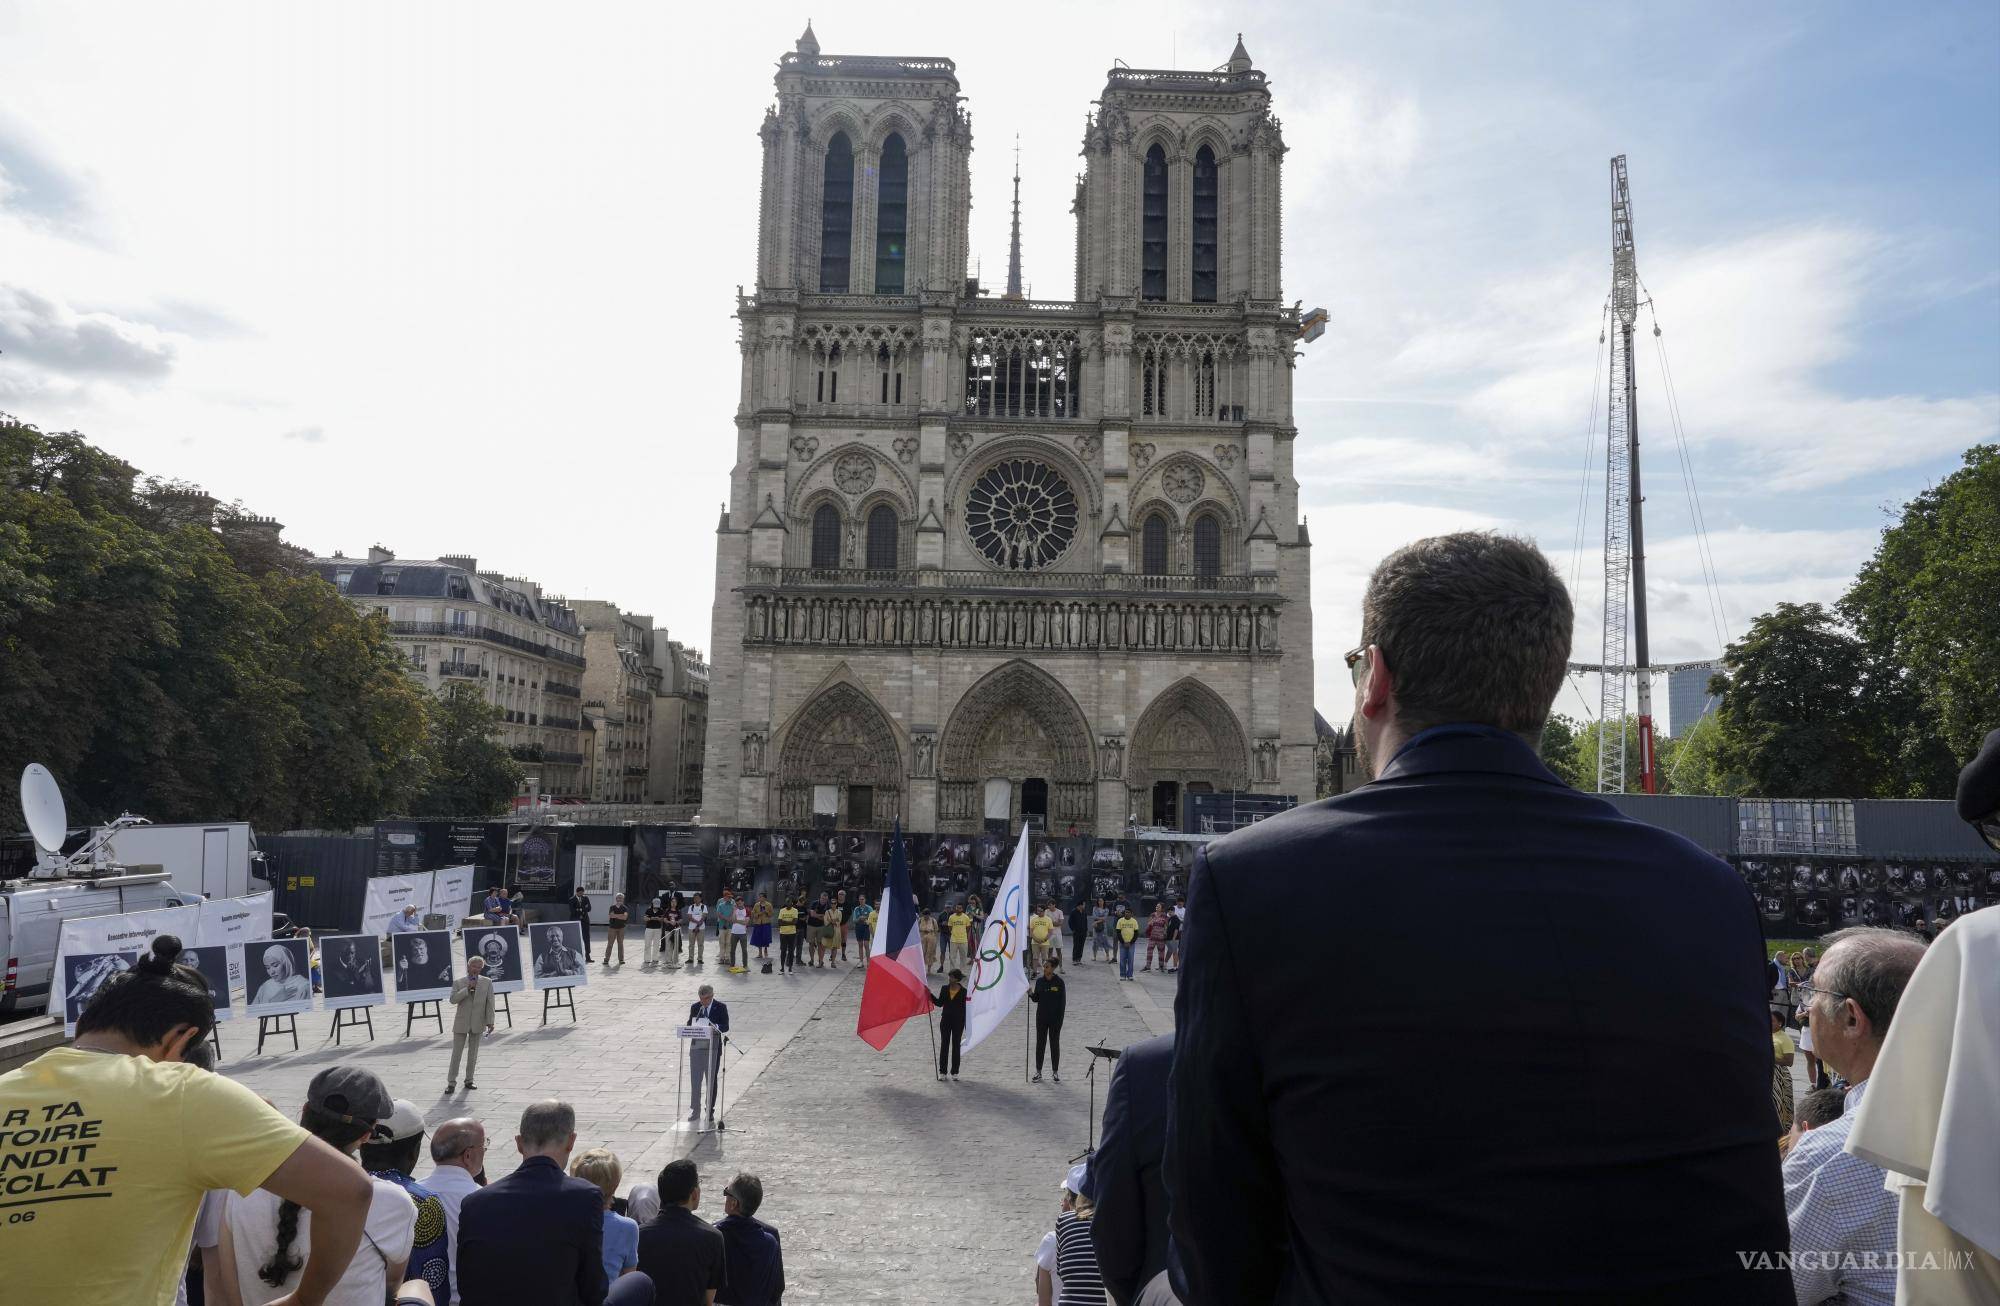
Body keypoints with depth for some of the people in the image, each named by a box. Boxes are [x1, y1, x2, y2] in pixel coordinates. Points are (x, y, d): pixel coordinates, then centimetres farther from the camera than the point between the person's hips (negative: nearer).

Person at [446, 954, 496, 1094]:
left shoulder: (487, 983, 2)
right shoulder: (459, 983, 2)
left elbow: (489, 1003, -1)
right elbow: (453, 1000, -11)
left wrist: (490, 1022, -8)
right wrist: (467, 989, -20)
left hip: (477, 1023, 1)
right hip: (461, 1023, -1)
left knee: (473, 1053, 7)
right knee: (456, 1053, -1)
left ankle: (469, 1081, 17)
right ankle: (451, 1082, 4)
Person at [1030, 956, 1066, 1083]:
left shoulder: (1059, 982, -9)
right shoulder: (1039, 980, 0)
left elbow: (1062, 1002, -7)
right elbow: (1036, 999, 6)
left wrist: (1060, 1019, -11)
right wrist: (1031, 994, -15)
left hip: (1055, 1018, -3)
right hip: (1041, 1017, 3)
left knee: (1055, 1044, 6)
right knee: (1040, 1043, 7)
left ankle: (1055, 1072, 17)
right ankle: (1038, 1072, 15)